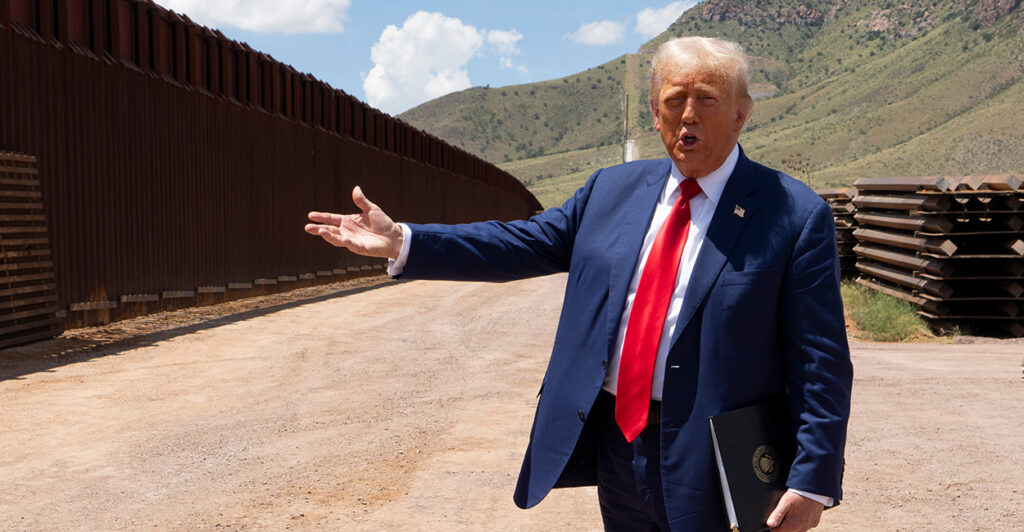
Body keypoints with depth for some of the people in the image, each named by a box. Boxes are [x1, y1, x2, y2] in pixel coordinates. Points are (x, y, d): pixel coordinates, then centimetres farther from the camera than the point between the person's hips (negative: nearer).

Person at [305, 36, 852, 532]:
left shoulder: (795, 216, -8)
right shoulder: (612, 190, 7)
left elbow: (820, 362, -10)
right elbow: (523, 243, 8)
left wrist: (812, 480, -15)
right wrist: (402, 242, -1)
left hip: (714, 466, -5)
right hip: (614, 442, 5)